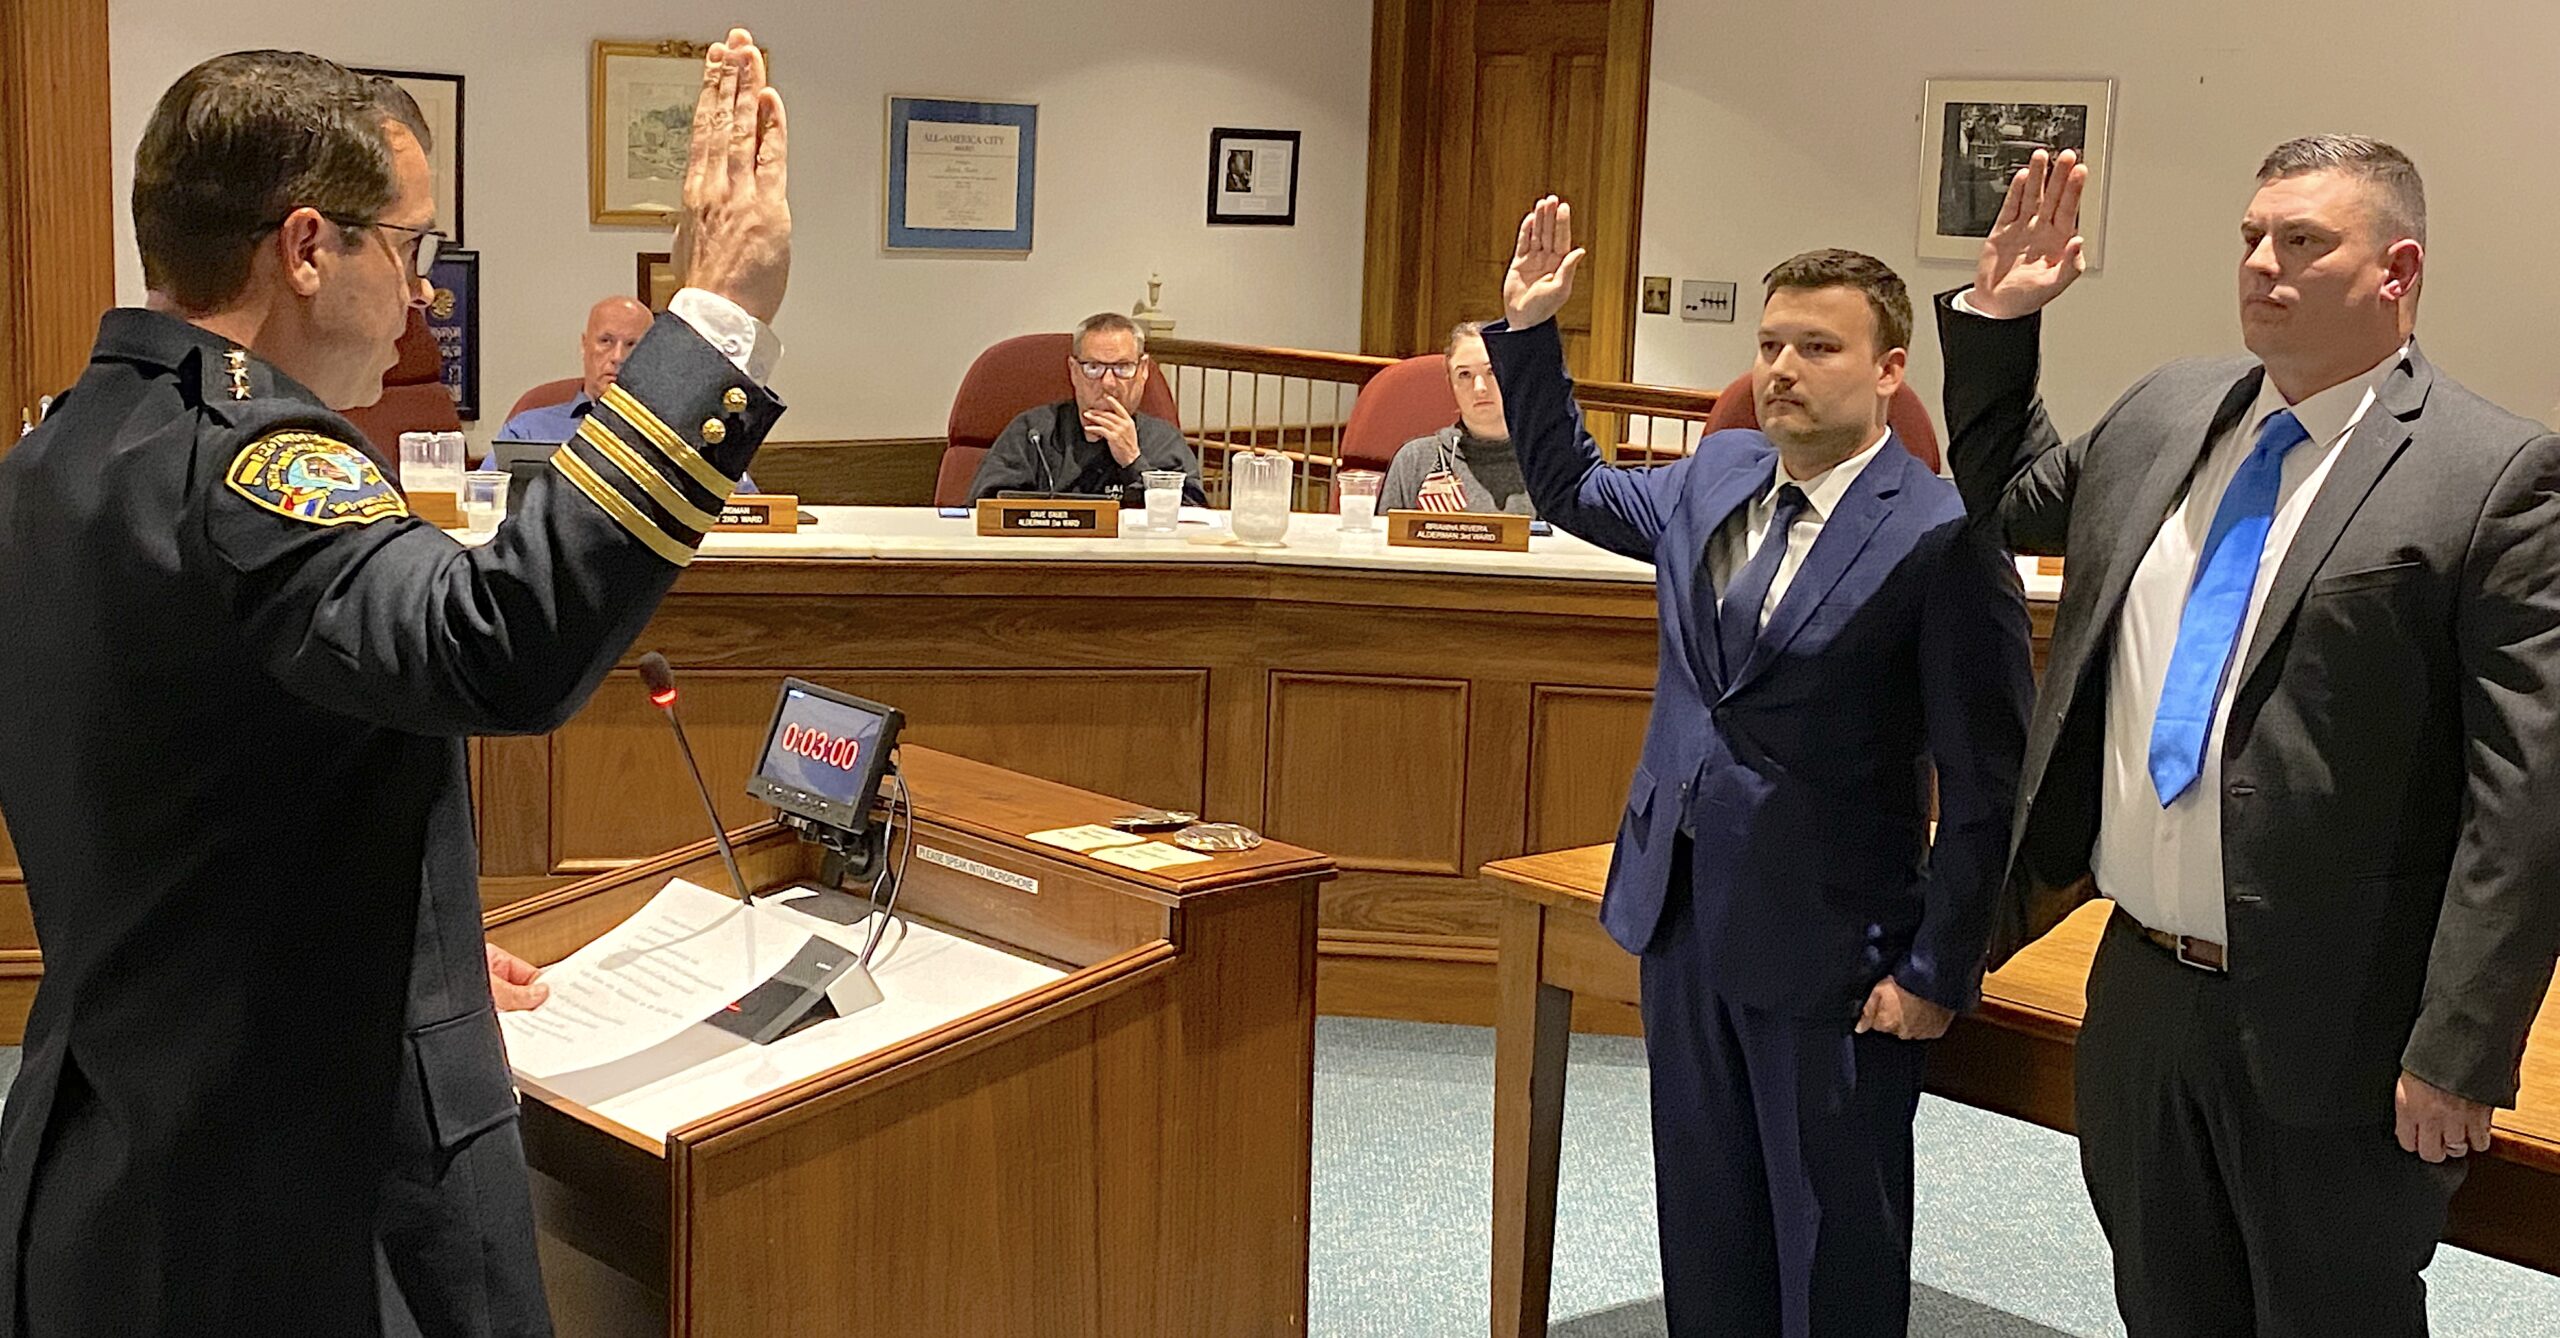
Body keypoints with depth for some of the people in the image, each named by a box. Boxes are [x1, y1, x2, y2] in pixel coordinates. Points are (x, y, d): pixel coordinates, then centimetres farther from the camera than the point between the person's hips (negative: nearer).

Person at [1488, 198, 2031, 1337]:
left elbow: (1984, 782, -16)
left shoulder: (1943, 536, -18)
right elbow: (1572, 491, 23)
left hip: (1827, 946, -7)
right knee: (1704, 1225, 20)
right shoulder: (1716, 478, 4)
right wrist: (1529, 333, 14)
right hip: (1684, 914, 7)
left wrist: (1938, 971, -15)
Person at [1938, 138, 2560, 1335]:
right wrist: (1995, 322, 11)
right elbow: (2008, 502, 26)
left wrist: (2458, 1053, -18)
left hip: (2329, 1030, -6)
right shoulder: (2164, 415, 7)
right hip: (2139, 991, 6)